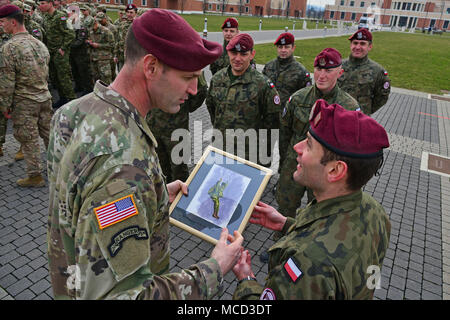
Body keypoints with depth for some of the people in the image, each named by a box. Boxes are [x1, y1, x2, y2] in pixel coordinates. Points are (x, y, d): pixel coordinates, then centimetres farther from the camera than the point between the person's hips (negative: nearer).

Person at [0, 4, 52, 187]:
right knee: (49, 134, 16)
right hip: (45, 98, 7)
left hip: (24, 103, -6)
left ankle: (35, 176, 14)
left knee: (29, 139, 4)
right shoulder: (39, 44, 7)